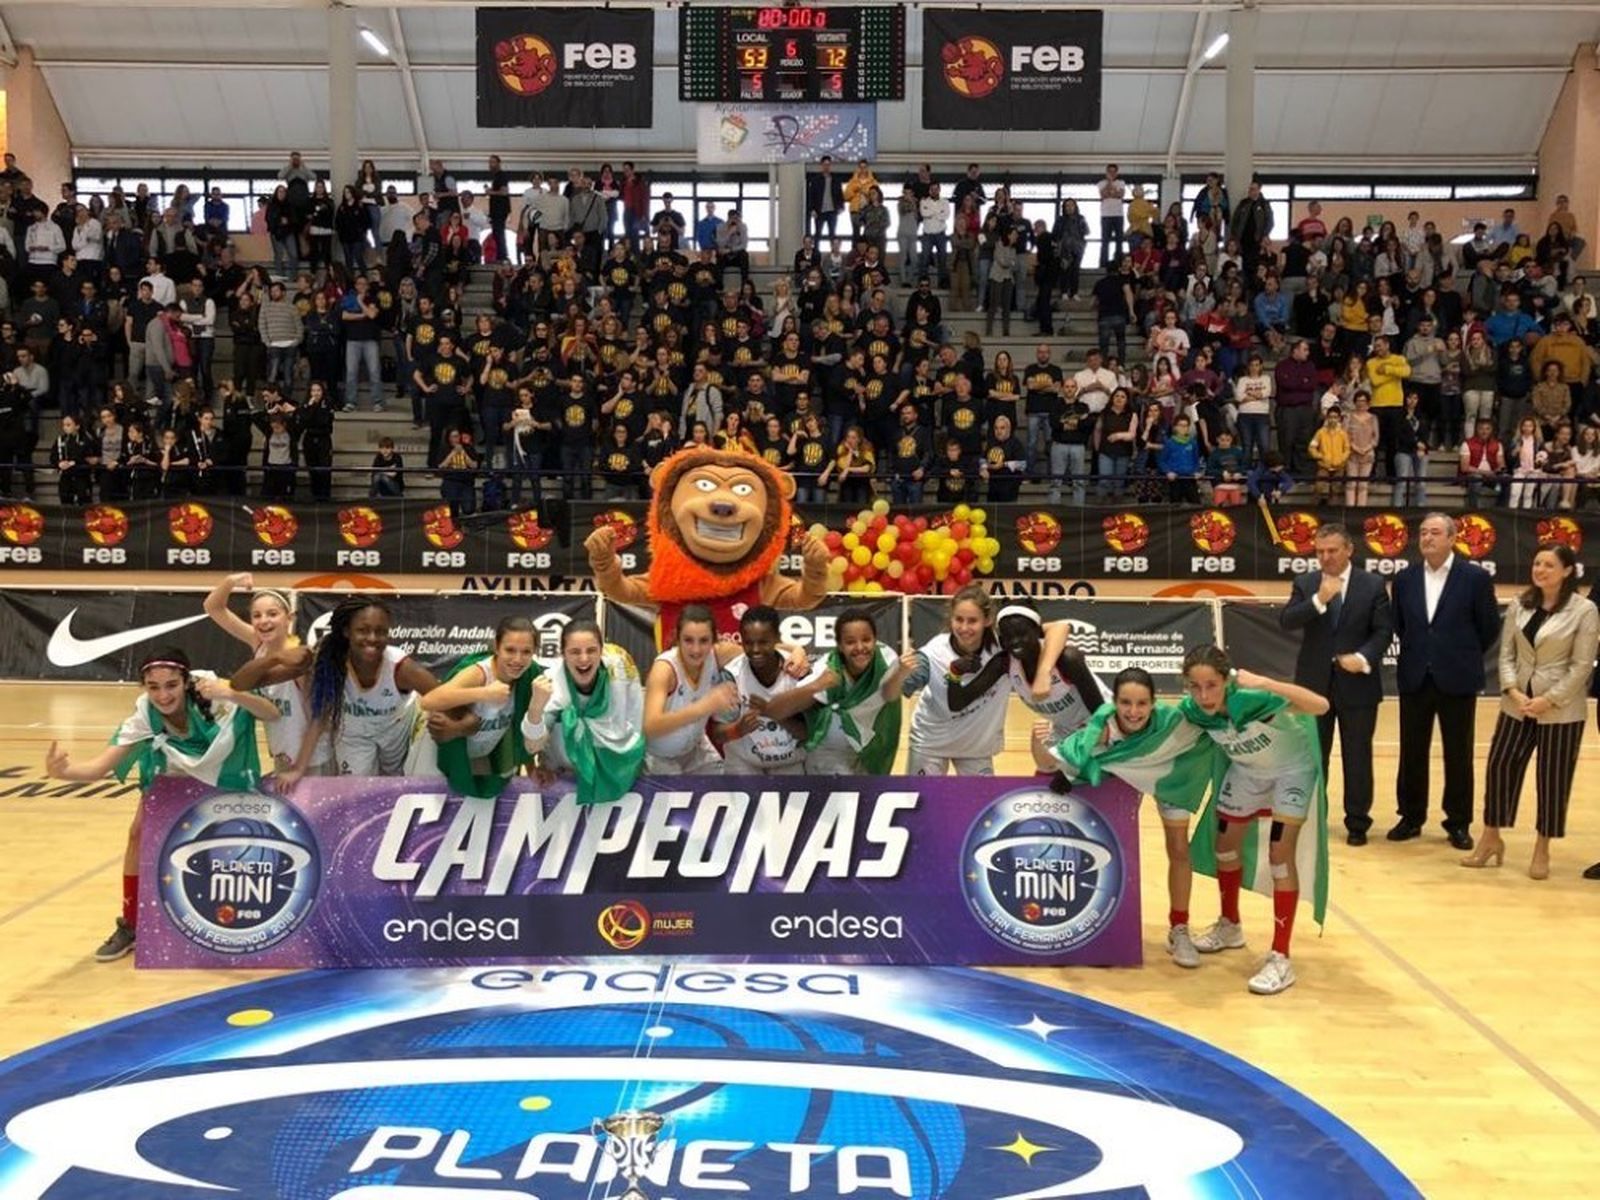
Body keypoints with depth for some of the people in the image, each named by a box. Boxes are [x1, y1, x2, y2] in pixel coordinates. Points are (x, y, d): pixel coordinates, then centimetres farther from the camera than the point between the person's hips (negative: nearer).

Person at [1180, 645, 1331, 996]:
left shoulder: (1252, 698, -41)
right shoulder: (1191, 709, -26)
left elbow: (1320, 706, -52)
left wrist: (1265, 682, -56)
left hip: (1292, 769, -5)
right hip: (1247, 770, 6)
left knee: (1281, 856, -13)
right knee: (1224, 844, 13)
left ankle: (1280, 959, -6)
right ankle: (1230, 926, 37)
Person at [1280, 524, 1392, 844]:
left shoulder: (1373, 585, -1)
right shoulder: (1305, 583, 2)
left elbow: (1384, 631, -3)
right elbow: (1285, 621, -11)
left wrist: (1364, 658, -19)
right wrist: (1319, 600, -23)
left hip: (1357, 681, -1)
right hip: (1314, 681, 1)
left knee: (1357, 755, 6)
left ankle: (1357, 822, 17)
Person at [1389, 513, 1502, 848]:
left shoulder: (1476, 577, -6)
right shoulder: (1404, 579, 4)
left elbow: (1490, 627, 1)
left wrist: (1465, 657, 7)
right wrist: (1417, 653, 12)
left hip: (1457, 680, -3)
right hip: (1415, 679, 3)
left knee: (1458, 756, 6)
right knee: (1412, 753, 9)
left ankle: (1458, 823, 17)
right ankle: (1411, 817, 21)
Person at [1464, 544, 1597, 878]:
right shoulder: (1518, 605, 4)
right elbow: (1506, 654, 5)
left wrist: (1548, 700, -14)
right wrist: (1513, 691, -9)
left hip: (1561, 709, -4)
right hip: (1517, 704, 4)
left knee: (1552, 778, 4)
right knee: (1499, 766, 3)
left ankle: (1542, 850, 18)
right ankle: (1491, 838, 18)